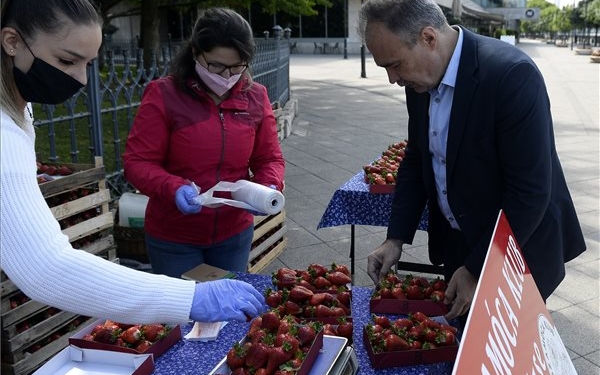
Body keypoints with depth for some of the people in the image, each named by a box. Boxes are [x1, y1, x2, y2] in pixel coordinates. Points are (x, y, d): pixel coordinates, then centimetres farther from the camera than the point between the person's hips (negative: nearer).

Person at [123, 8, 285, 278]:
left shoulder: (256, 97, -2)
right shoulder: (164, 95, -14)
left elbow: (269, 159, 3)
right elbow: (137, 162, -13)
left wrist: (269, 187, -18)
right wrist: (173, 188, -30)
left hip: (234, 234, 4)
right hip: (173, 238, -3)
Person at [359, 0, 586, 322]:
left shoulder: (511, 74, -27)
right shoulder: (421, 77, -4)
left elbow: (530, 192, -25)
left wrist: (477, 270, -20)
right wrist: (396, 238, -2)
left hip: (518, 250, -6)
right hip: (457, 243, 6)